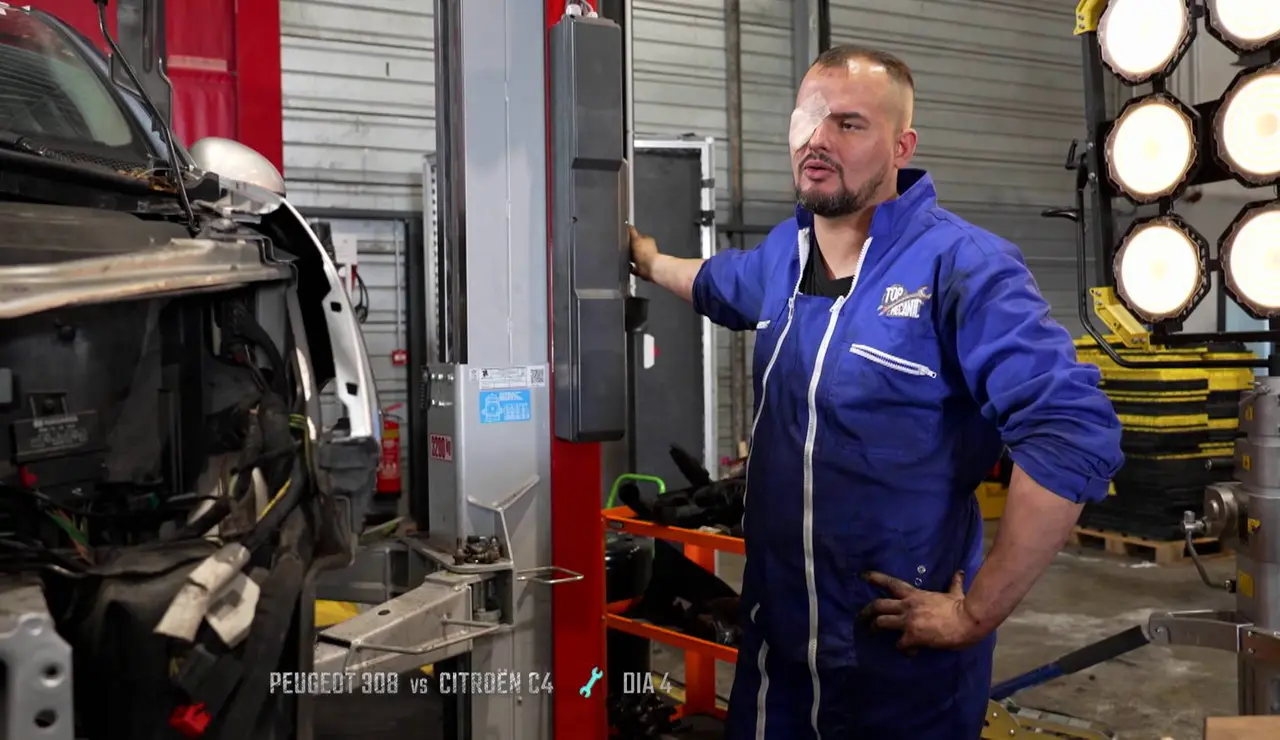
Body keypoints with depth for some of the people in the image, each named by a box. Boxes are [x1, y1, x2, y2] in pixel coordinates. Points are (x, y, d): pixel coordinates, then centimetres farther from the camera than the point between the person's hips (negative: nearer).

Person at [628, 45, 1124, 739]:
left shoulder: (960, 264, -19)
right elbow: (722, 283, 31)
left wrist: (977, 614, -23)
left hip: (901, 653, -6)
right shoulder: (784, 251, 5)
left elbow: (1074, 434, -27)